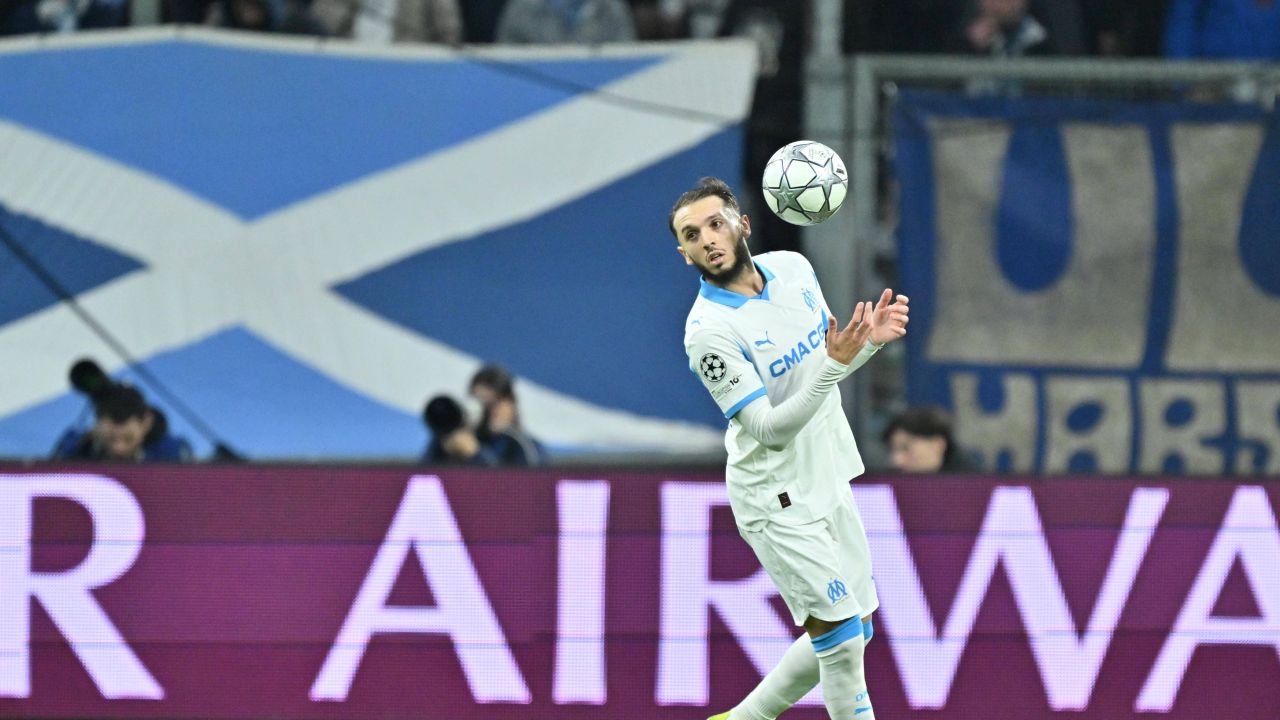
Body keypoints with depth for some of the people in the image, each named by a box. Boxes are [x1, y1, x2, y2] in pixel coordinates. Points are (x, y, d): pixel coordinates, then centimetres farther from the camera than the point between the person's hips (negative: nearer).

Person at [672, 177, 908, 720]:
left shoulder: (793, 268, -1)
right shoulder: (709, 331, -22)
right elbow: (772, 429, -24)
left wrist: (870, 336, -6)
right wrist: (835, 365, -34)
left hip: (828, 482, 8)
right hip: (777, 502, -8)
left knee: (854, 634, 13)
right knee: (842, 636, -10)